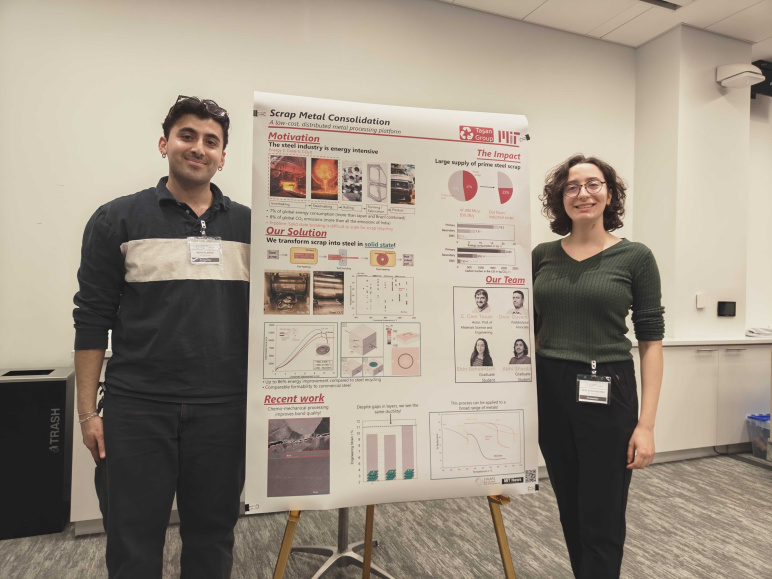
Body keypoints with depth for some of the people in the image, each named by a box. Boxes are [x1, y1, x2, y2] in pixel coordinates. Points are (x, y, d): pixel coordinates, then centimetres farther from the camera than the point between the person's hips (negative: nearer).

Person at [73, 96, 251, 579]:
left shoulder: (249, 226, 6)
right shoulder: (117, 221, 1)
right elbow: (93, 321, 1)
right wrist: (87, 411, -2)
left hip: (223, 411, 2)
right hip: (136, 411, -1)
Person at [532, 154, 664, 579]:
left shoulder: (635, 258, -4)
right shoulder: (543, 256, 4)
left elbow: (651, 343, -5)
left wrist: (646, 424, -10)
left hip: (607, 395, -3)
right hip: (549, 393, 3)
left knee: (601, 522, 5)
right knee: (570, 513, 18)